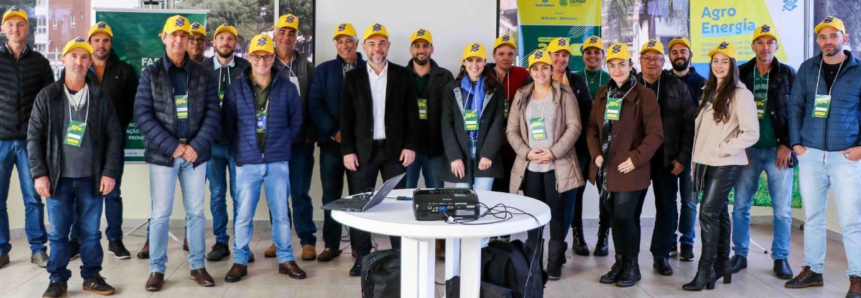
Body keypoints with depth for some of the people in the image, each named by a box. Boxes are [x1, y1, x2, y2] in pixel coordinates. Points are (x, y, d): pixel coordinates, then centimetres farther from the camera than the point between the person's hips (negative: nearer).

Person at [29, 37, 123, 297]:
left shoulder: (100, 98, 4)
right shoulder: (47, 97, 3)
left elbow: (114, 137, 2)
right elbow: (34, 137, 2)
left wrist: (110, 172, -5)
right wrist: (39, 174, -5)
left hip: (92, 178, 0)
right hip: (58, 178, 0)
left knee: (91, 232, 7)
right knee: (58, 232, 6)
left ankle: (92, 276, 20)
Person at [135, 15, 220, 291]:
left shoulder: (204, 74, 5)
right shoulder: (150, 73, 1)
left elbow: (213, 113, 0)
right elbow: (142, 114, -6)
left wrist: (197, 146, -12)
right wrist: (171, 146, -14)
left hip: (196, 154, 2)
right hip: (162, 154, -1)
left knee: (196, 212, 9)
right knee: (160, 214, 3)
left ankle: (198, 265, 20)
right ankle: (157, 269, 15)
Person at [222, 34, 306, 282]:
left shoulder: (287, 88, 2)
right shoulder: (236, 89, 1)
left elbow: (296, 122, 9)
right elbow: (228, 125, 7)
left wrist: (281, 144, 5)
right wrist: (241, 148, 3)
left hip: (278, 162, 0)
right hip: (247, 163, 0)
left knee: (281, 213, 7)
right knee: (243, 215, 4)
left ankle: (285, 260, 19)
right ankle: (240, 261, 18)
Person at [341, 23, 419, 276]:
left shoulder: (402, 75, 4)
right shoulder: (353, 77, 4)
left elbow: (411, 113, 3)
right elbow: (346, 117, 2)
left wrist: (410, 146, -5)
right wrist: (347, 150, -5)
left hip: (394, 149, 0)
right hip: (363, 150, 0)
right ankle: (361, 257, 12)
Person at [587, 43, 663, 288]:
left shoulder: (644, 95, -6)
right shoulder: (603, 94, 11)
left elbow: (655, 134, -10)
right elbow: (593, 127, 14)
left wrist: (635, 159, -17)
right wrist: (596, 154, 0)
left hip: (629, 169, -5)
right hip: (605, 168, 5)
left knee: (625, 217, -5)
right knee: (614, 218, 11)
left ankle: (632, 265, 15)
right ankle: (620, 262, 26)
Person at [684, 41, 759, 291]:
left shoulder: (740, 93, -8)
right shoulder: (709, 92, 14)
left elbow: (751, 133, -13)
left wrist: (723, 148, -16)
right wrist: (697, 161, 11)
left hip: (726, 164, -7)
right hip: (707, 163, 7)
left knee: (708, 213, -11)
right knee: (718, 213, 12)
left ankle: (706, 270, -4)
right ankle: (722, 264, 20)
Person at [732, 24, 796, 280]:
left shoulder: (787, 74, 4)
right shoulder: (741, 74, 6)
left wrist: (787, 145, -6)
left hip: (778, 150, -1)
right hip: (748, 150, 1)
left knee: (782, 209, 2)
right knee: (740, 205, 3)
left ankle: (781, 258, 15)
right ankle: (740, 254, 15)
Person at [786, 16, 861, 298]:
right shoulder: (807, 69, 8)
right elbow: (795, 106, 10)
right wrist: (795, 142, 2)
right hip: (810, 155, 3)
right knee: (812, 217, 10)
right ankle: (812, 270, 21)